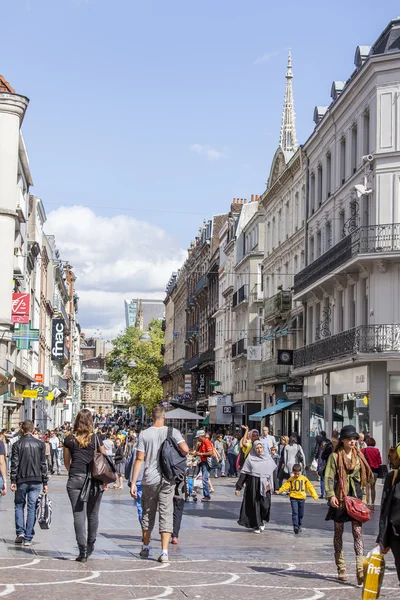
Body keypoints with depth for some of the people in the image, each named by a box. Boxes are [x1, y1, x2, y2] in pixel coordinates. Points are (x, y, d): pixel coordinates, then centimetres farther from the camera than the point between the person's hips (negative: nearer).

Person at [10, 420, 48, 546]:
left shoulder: (17, 445, -3)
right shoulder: (40, 444, 2)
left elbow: (14, 464, -5)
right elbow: (43, 464, 2)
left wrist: (13, 481, -2)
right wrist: (45, 482, 5)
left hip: (21, 480, -1)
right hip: (36, 481, 1)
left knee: (19, 505, 16)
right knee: (32, 508, 3)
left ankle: (20, 532, 3)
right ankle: (28, 538, 2)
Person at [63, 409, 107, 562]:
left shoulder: (69, 439, 3)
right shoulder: (95, 438, 0)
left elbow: (66, 462, 11)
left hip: (75, 480, 0)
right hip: (94, 480, 0)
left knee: (78, 515, -1)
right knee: (93, 515, 14)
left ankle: (83, 551, -6)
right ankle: (90, 547, 26)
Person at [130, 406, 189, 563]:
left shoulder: (144, 434, -3)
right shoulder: (173, 432, -2)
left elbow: (139, 459, -6)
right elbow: (185, 449, -14)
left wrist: (133, 483, -4)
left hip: (150, 479, 1)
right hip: (167, 479, -1)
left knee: (148, 513, 15)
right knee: (166, 515, 1)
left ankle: (146, 548, 27)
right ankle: (164, 552, -6)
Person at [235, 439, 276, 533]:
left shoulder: (268, 458, 7)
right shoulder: (250, 458, 1)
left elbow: (273, 471, 8)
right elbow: (243, 473, 0)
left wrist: (270, 483, -6)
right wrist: (238, 487, -4)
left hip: (264, 486, 1)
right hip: (253, 485, -1)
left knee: (265, 505, -6)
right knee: (254, 505, 1)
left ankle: (262, 520, 22)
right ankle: (257, 526, 13)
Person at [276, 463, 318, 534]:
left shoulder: (304, 479, 4)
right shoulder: (291, 479, 1)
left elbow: (310, 486, 6)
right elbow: (285, 485, -5)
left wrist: (314, 495, 0)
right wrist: (279, 491, -19)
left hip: (302, 498, 2)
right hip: (293, 498, -2)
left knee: (301, 513, 9)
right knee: (295, 512, -11)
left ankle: (299, 526, 24)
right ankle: (295, 526, -14)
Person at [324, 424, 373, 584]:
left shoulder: (359, 456, 10)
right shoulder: (335, 456, -2)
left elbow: (364, 478, 18)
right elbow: (329, 477, -8)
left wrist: (363, 497, 12)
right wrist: (331, 495, -21)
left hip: (356, 497, 2)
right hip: (340, 498, -2)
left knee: (358, 532, -9)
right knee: (338, 533, 7)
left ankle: (360, 569, -15)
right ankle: (341, 569, 17)